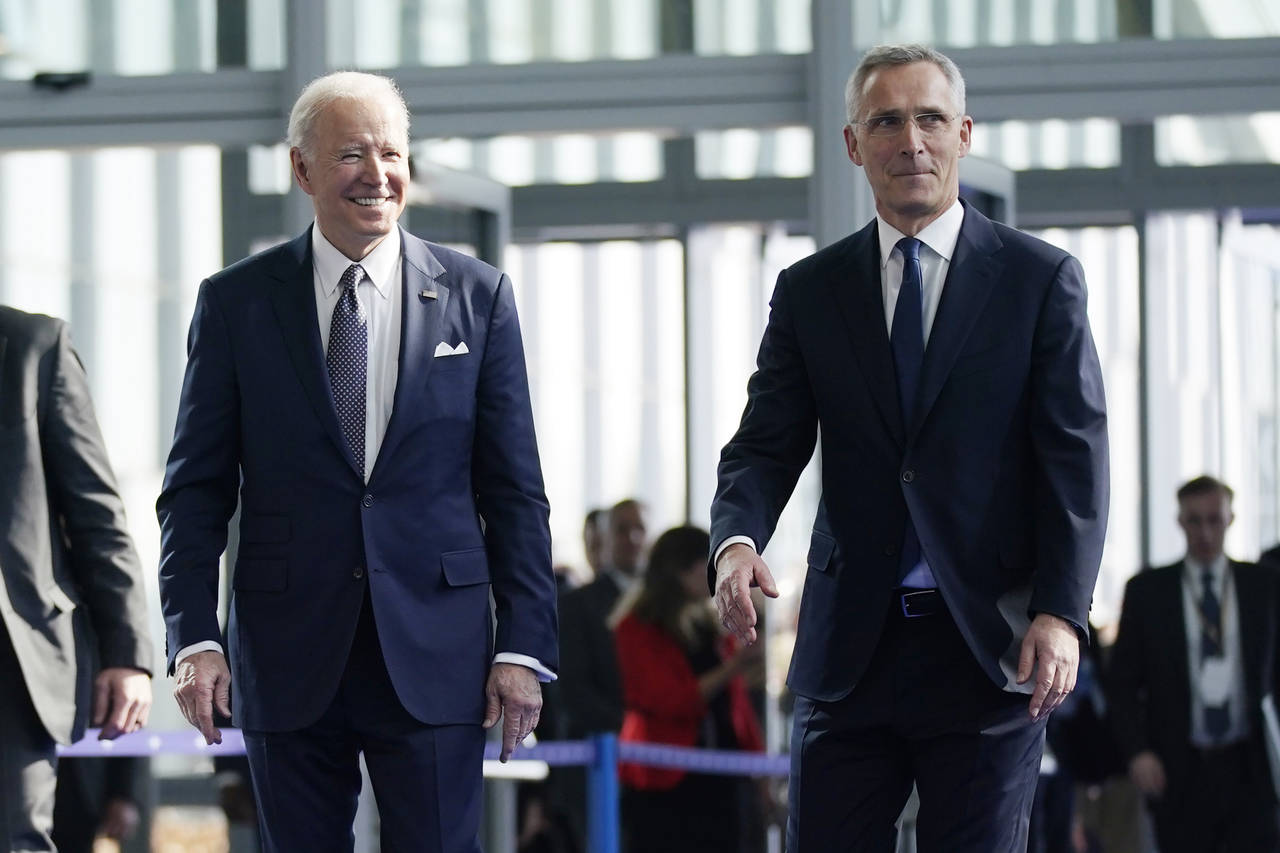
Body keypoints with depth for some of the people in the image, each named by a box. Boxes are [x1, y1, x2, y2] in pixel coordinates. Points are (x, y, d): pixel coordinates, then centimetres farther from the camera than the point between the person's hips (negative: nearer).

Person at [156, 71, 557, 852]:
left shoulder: (478, 296, 6)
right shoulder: (236, 303, 5)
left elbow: (515, 489, 6)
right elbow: (196, 488, 4)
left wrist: (524, 645, -1)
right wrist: (194, 636, -6)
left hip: (434, 659, 0)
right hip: (288, 660, 1)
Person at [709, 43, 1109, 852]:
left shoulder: (1042, 279, 3)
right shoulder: (809, 291, 11)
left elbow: (1076, 458, -2)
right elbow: (766, 444, 5)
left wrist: (1060, 612, -14)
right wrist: (738, 538, -17)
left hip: (991, 647, -2)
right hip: (851, 649, 2)